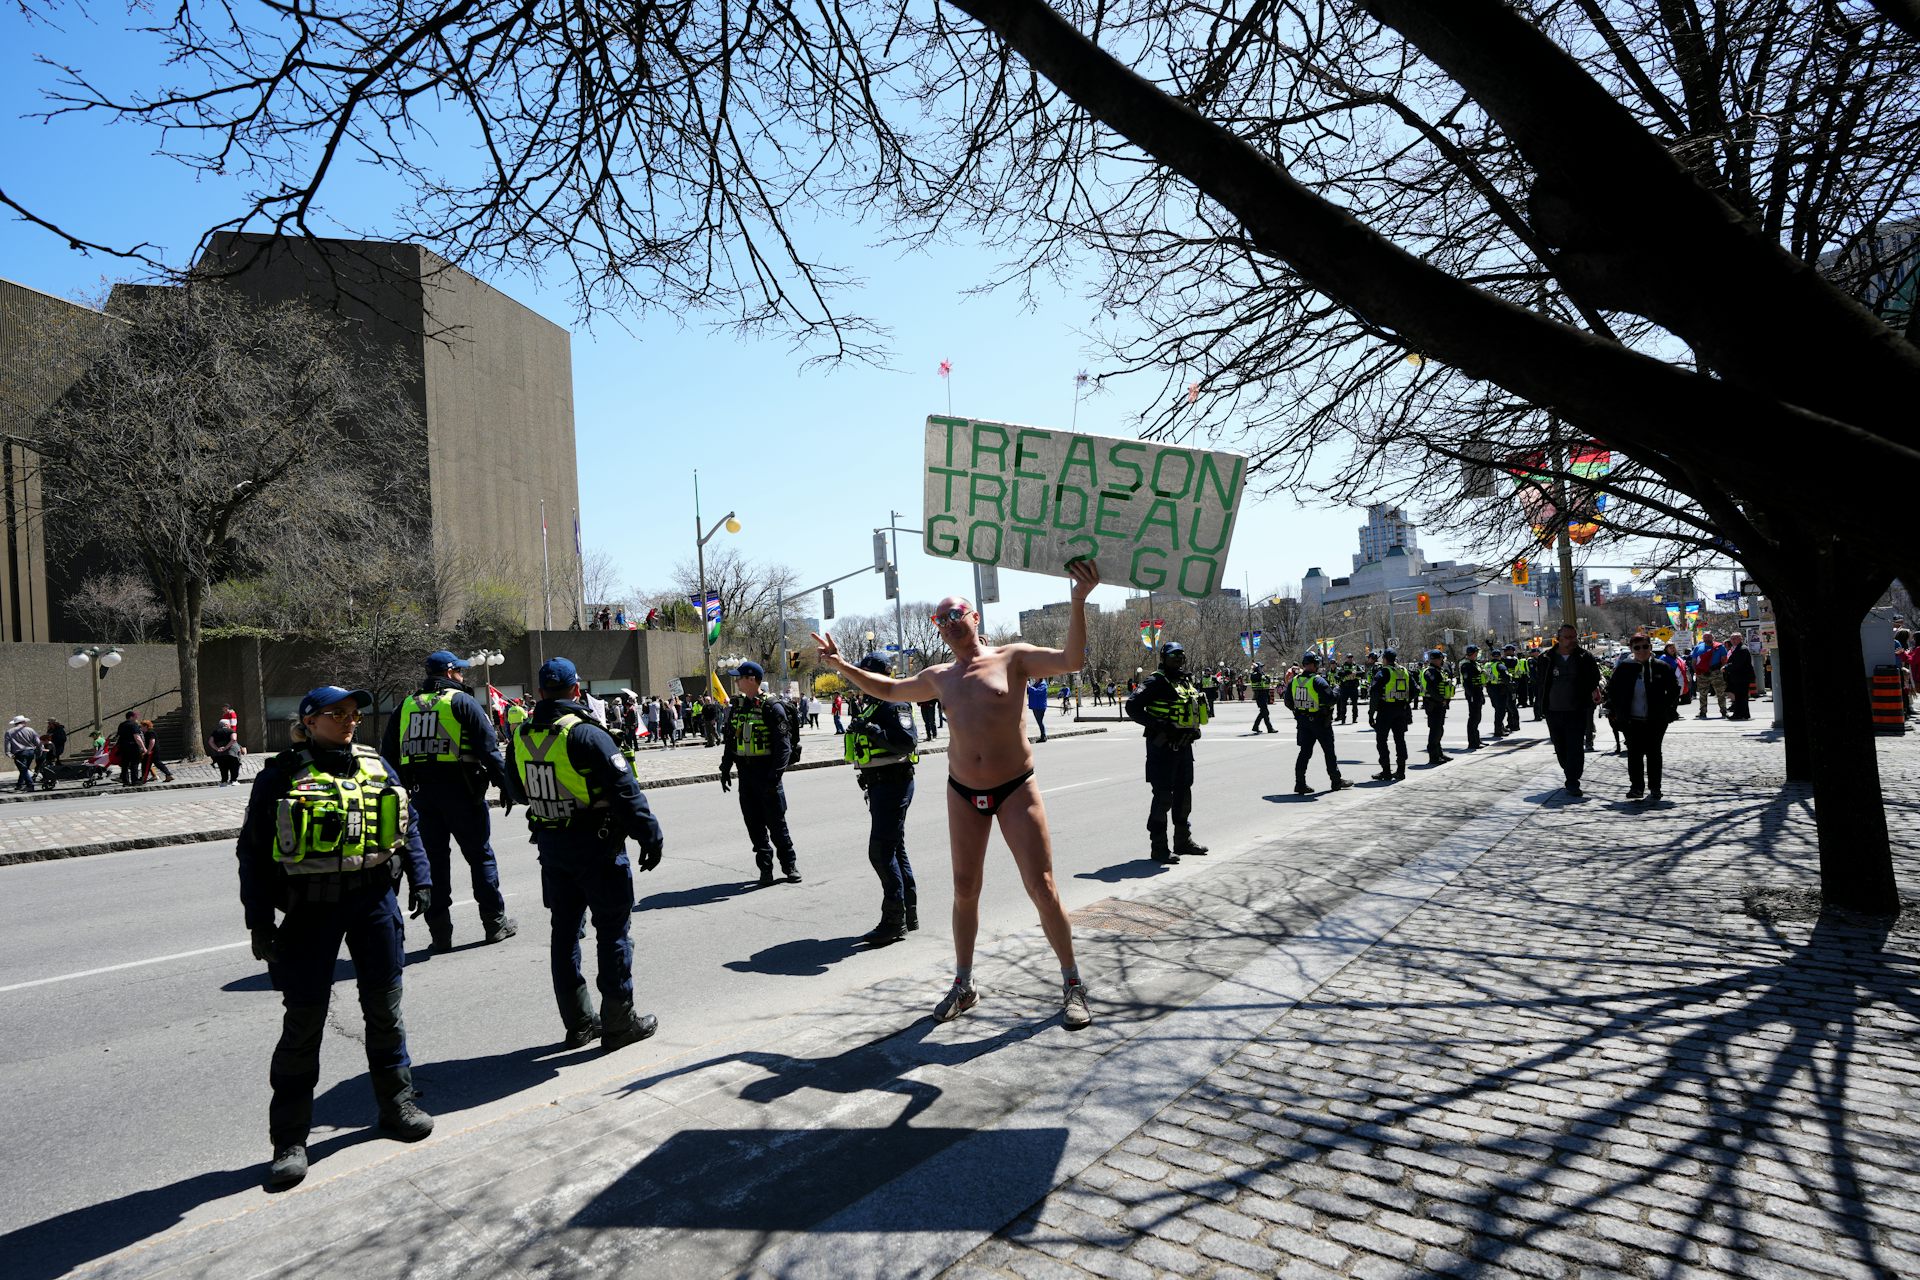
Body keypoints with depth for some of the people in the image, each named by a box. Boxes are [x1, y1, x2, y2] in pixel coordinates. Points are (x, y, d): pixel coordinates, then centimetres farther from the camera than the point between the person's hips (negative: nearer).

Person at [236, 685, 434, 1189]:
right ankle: (289, 1138, 15)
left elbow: (408, 824, 15)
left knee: (384, 1006, 12)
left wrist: (420, 878, 7)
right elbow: (253, 850, -1)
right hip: (309, 908, -3)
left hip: (374, 900, 3)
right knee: (303, 1020, 2)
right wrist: (259, 919, -5)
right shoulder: (281, 775, -3)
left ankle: (396, 1103, 28)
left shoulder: (376, 766, 8)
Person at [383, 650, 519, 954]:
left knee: (434, 860, 9)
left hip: (422, 793, 5)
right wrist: (508, 788, -5)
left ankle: (440, 933, 11)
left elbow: (388, 754, 15)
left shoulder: (405, 706, 14)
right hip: (461, 792, -5)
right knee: (480, 856, 6)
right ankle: (495, 923, 11)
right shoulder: (463, 702, -4)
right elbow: (489, 750, -9)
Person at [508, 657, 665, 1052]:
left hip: (550, 845, 7)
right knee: (613, 929, 3)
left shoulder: (521, 737, 2)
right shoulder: (587, 734, -19)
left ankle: (578, 1022, 23)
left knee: (565, 929, 15)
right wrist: (650, 836, -14)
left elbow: (520, 790, 16)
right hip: (596, 844, -7)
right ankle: (618, 1023, 9)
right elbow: (625, 791, -20)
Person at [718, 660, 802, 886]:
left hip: (767, 774, -6)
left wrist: (775, 775, -20)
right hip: (745, 775, 6)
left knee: (776, 823, 2)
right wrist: (725, 769, 13)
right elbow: (731, 741, 19)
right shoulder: (736, 708, 11)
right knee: (754, 825, 7)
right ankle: (765, 868, 16)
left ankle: (790, 865, 15)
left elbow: (783, 745, -14)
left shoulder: (772, 708, -10)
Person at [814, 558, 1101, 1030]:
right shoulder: (939, 677, 9)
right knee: (964, 889, 9)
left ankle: (1073, 985, 11)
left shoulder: (1013, 657, -5)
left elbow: (1071, 660, -19)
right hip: (963, 792, 4)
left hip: (1015, 789, -4)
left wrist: (1077, 602, -32)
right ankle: (963, 985, 25)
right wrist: (842, 665, 19)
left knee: (1042, 887, -5)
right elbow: (890, 690, 25)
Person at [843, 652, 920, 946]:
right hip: (880, 784, 11)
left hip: (893, 783, -11)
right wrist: (858, 720, 9)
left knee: (881, 852, -11)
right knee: (895, 850, 15)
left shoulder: (893, 704, -14)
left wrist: (874, 731, -29)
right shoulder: (869, 704, 16)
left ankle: (894, 921, -5)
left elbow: (907, 742, -25)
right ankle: (909, 915, 25)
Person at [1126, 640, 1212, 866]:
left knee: (1183, 793, 17)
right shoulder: (1157, 682, -10)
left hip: (1184, 745, 9)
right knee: (1163, 796, -6)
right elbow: (1132, 707, -19)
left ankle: (1183, 841, 31)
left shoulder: (1188, 682, 16)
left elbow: (1196, 712, 31)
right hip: (1163, 746, -9)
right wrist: (1158, 725, -23)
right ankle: (1159, 847, 1)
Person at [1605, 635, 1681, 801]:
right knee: (1634, 753, 4)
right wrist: (1615, 711, 4)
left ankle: (1655, 789, 11)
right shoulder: (1623, 668, 1)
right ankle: (1636, 787, 13)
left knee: (1653, 753, 4)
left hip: (1655, 721, -1)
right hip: (1631, 720, 1)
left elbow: (1674, 688, 8)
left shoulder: (1661, 667, -1)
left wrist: (1668, 709, 1)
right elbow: (1612, 690, 11)